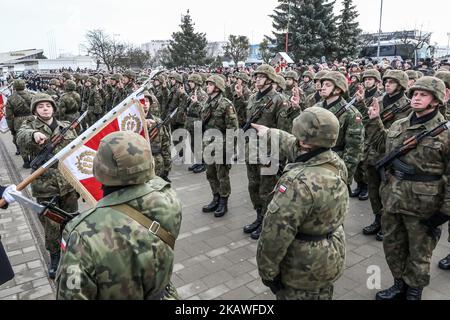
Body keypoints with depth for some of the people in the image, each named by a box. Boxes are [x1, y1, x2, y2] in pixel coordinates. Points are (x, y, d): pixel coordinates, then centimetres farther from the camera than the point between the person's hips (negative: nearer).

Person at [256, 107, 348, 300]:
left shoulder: (299, 182, -35)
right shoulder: (336, 163, -8)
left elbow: (276, 232, -30)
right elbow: (295, 145, 10)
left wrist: (267, 271, -16)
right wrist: (269, 132, 23)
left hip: (303, 268, -7)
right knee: (321, 296, 28)